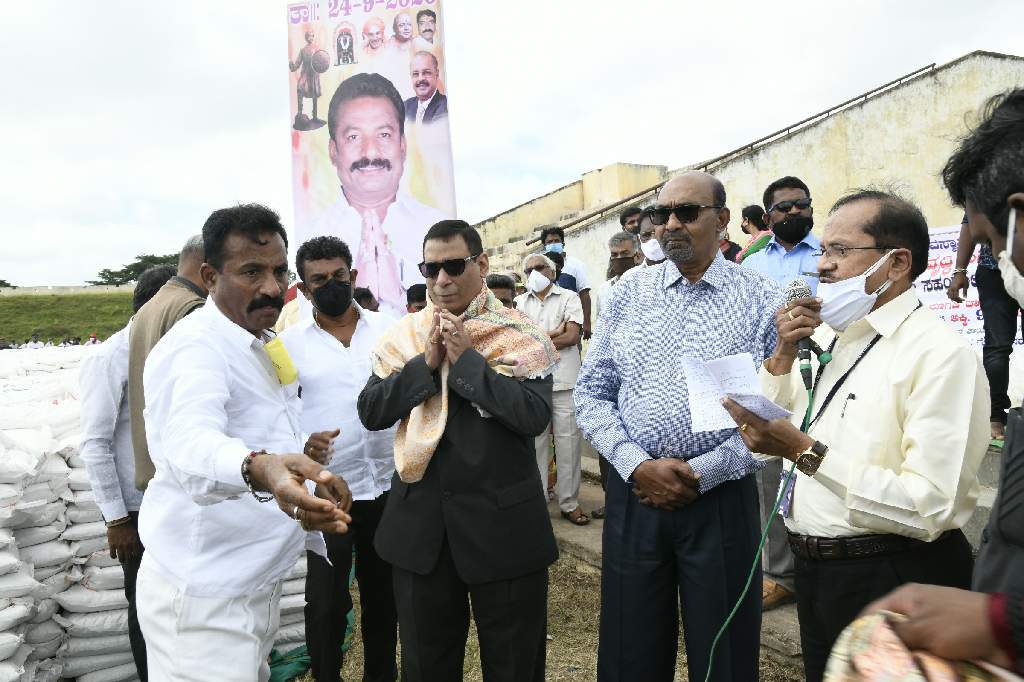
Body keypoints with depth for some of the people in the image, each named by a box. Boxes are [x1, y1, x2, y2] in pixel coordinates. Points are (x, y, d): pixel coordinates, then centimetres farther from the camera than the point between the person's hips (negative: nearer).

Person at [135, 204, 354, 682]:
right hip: (204, 601, -9)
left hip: (258, 584, 9)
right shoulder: (195, 346, -20)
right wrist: (259, 468, -59)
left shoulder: (261, 346, 10)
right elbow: (190, 443, -40)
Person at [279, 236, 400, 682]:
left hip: (388, 485, 2)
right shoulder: (289, 343, -1)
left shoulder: (388, 330, 2)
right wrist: (303, 444, -22)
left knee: (383, 593, 16)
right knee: (326, 601, 5)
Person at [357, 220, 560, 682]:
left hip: (503, 521, -3)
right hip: (420, 521, 3)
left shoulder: (520, 335, -6)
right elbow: (370, 412, -2)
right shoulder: (404, 336, 4)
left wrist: (468, 359, -20)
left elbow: (535, 416, -18)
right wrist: (426, 362, -14)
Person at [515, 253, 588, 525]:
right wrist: (554, 335, -7)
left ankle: (569, 503, 9)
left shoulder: (568, 297, 5)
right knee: (535, 441, 6)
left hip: (564, 380, -2)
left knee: (568, 442, 0)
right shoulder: (520, 302, 14)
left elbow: (572, 336, -6)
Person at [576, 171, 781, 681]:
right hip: (632, 492, 2)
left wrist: (701, 474, -12)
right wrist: (637, 465, -10)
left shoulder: (763, 301, -3)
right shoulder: (628, 292, 4)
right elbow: (591, 394, 4)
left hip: (720, 499, -2)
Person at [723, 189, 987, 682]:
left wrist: (807, 453, -29)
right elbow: (776, 432, 10)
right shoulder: (828, 334, 5)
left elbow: (930, 509, -26)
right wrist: (783, 355, -4)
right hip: (815, 569, 7)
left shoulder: (941, 354, -19)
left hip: (890, 582, -7)